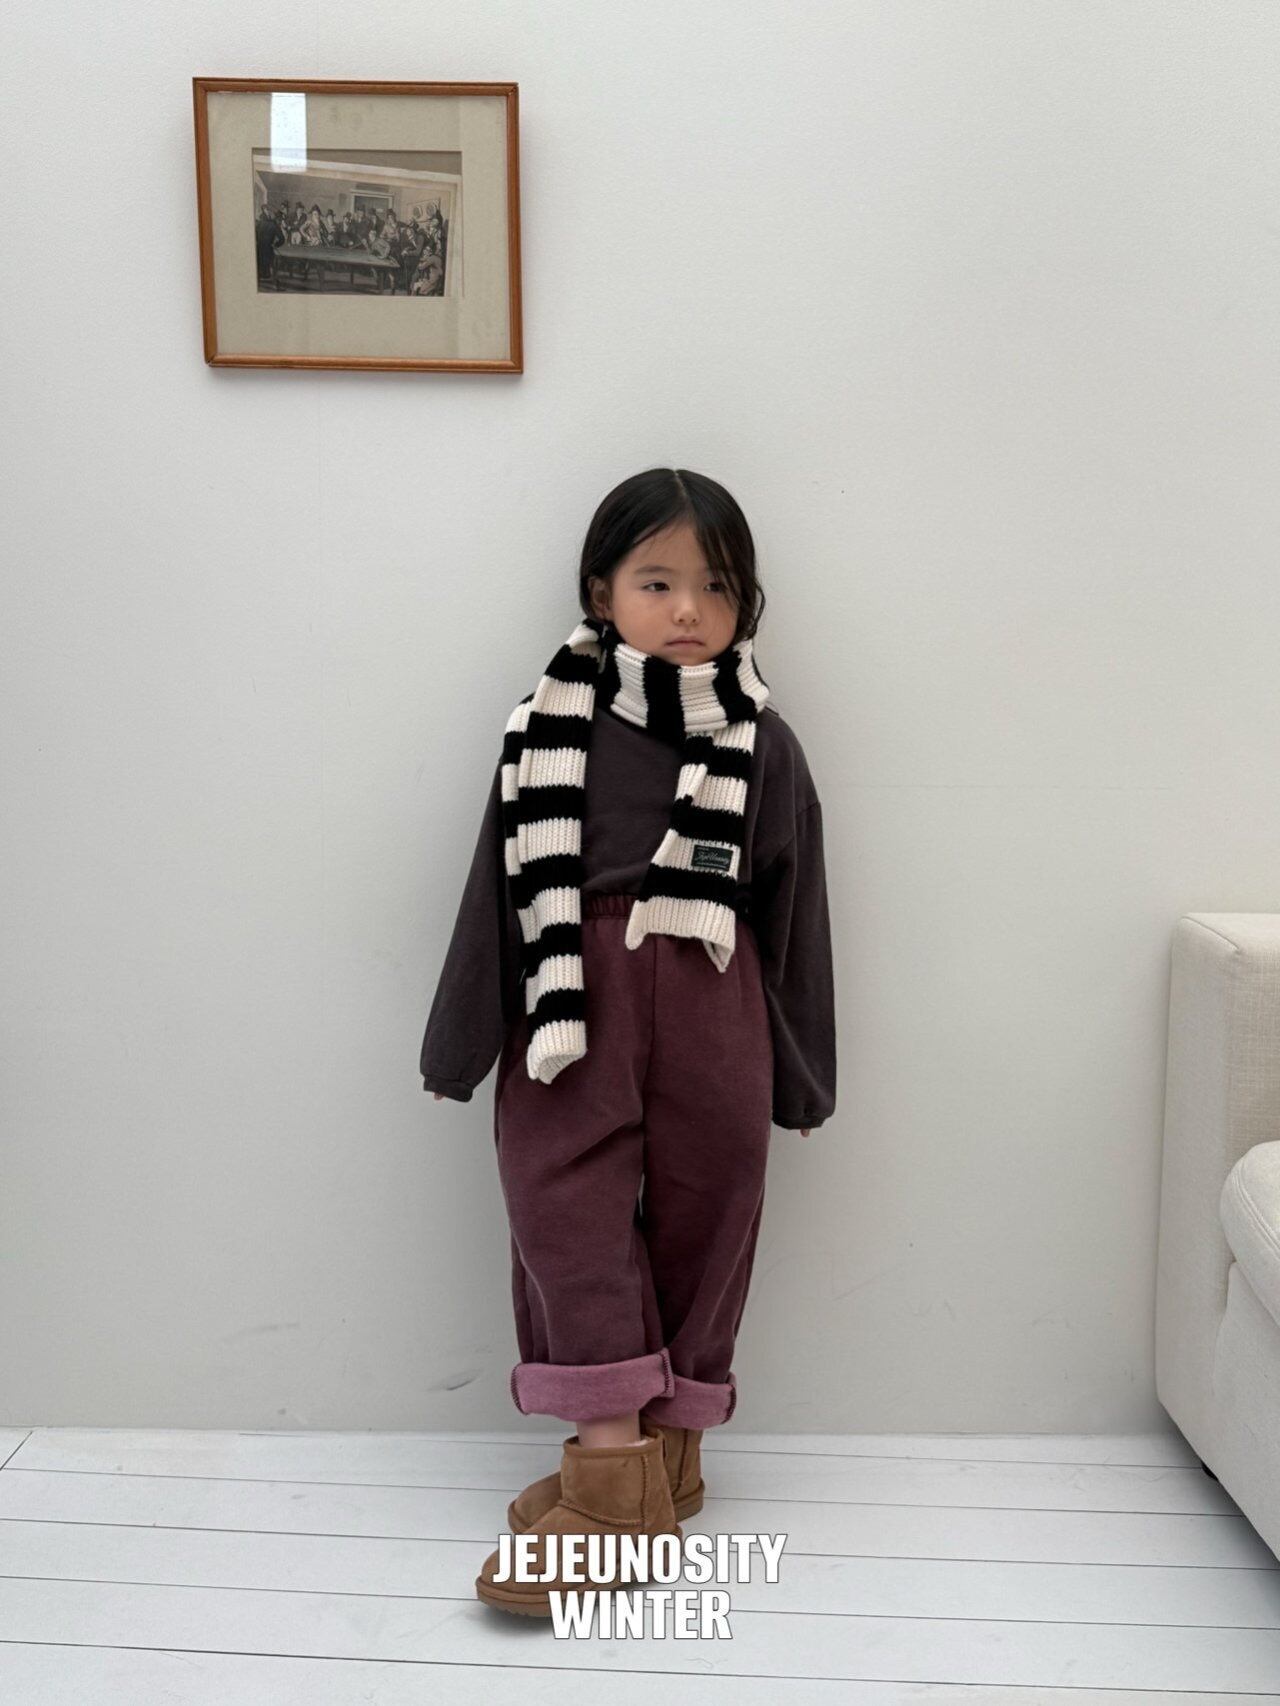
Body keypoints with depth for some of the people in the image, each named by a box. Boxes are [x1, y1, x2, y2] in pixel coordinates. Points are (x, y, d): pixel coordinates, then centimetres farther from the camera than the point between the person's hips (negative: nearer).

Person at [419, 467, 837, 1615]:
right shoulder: (551, 729, 1)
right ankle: (618, 1462, 2)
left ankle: (664, 1445, 22)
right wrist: (463, 1042, 6)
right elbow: (502, 888, 4)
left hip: (710, 1010, 1)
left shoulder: (763, 743, 2)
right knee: (567, 1207, -6)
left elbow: (793, 911, 7)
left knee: (701, 1210, 6)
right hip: (572, 1003, 0)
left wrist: (800, 1066, 9)